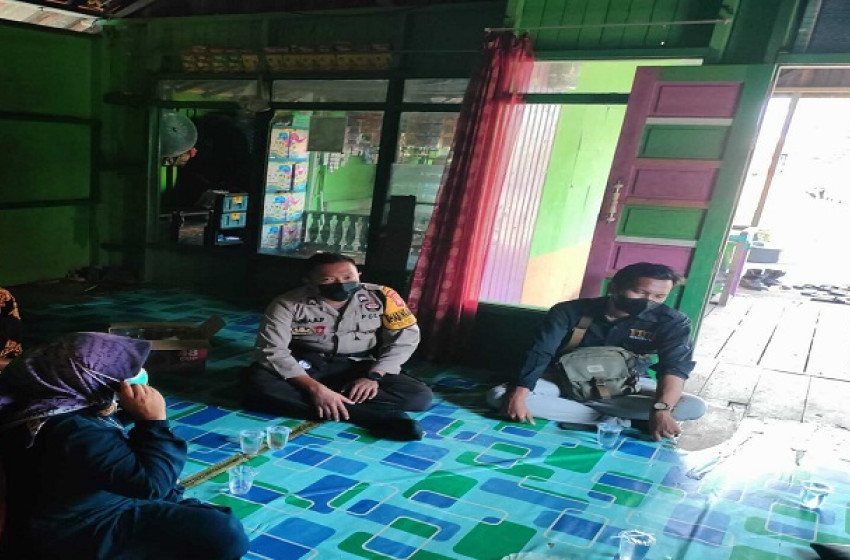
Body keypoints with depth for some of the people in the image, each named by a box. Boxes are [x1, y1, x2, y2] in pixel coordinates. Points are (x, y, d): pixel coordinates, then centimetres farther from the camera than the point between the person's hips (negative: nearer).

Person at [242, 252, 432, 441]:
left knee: (419, 395, -23)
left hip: (360, 368, 1)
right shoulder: (288, 304, -15)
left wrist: (373, 376, -21)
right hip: (305, 366, 0)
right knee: (257, 381, -32)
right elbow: (272, 351, -20)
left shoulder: (380, 296, -12)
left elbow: (405, 337, -8)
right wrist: (315, 388, -31)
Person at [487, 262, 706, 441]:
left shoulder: (672, 322, -16)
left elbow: (675, 367, -29)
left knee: (695, 406, -26)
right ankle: (613, 421, -24)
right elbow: (540, 354, -21)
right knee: (498, 395, -24)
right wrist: (517, 395, -36)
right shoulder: (570, 311, -16)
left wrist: (661, 410, -48)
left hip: (626, 387, 1)